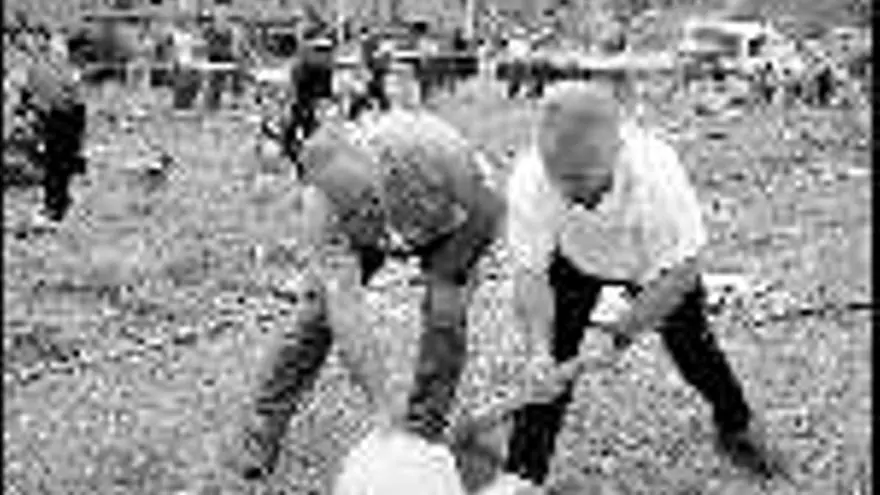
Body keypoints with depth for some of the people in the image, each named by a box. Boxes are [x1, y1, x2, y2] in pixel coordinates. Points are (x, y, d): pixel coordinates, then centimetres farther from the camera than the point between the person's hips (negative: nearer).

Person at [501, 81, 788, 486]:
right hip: (574, 261, 1)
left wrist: (627, 325, -37)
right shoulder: (529, 180, -38)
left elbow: (681, 271, -31)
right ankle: (522, 475, 4)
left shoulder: (658, 176, -43)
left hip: (655, 262, 0)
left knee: (693, 347, 12)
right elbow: (529, 274, -30)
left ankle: (737, 429, 41)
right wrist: (540, 348, -41)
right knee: (550, 366, -8)